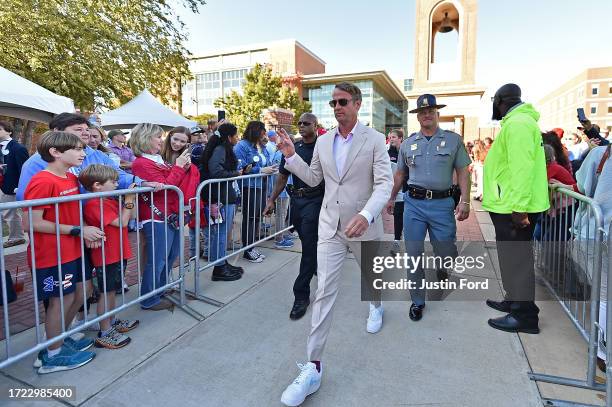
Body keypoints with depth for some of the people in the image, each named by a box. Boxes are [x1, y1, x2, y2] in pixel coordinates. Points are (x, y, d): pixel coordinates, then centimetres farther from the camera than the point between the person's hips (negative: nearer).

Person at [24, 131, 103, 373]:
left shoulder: (71, 178, 7)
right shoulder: (42, 182, -20)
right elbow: (32, 223, -23)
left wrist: (87, 231, -1)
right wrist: (78, 230, -21)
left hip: (71, 250, 9)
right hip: (51, 254, -9)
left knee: (78, 294, 17)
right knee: (61, 299, 4)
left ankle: (59, 338, 38)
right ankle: (52, 356, 23)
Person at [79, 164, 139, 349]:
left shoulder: (110, 201, 10)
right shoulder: (95, 205, -20)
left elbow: (127, 217, 18)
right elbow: (122, 222, -23)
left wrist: (130, 201, 6)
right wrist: (128, 202, -15)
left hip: (117, 254, 9)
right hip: (107, 256, -9)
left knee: (112, 290, 21)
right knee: (107, 292, 1)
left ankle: (112, 322, 38)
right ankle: (104, 334, 13)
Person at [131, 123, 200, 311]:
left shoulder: (157, 160, 14)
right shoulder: (141, 163, -12)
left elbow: (178, 181, 19)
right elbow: (164, 186, -19)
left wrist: (185, 167, 2)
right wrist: (178, 166, -11)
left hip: (171, 216, 9)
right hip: (157, 219, -9)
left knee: (171, 256, 19)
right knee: (157, 260, 0)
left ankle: (161, 289, 34)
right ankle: (150, 300, 14)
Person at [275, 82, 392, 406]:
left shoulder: (374, 139, -8)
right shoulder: (323, 141, 5)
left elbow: (384, 183, -15)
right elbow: (313, 179, 13)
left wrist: (366, 215, -32)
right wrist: (290, 156, -1)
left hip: (364, 225, -1)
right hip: (330, 226, 2)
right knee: (324, 290, -4)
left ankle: (376, 306, 60)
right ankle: (313, 366, 2)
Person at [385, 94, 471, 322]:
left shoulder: (453, 140, 4)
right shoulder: (408, 143, 10)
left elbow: (463, 172, 1)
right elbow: (400, 174, 18)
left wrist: (465, 201, -9)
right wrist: (391, 198, 20)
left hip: (442, 204, -1)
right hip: (413, 203, 2)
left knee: (447, 253, 5)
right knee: (413, 255, 3)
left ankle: (441, 267, 45)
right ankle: (417, 301, 19)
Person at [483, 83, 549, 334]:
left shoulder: (518, 123, -15)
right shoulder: (517, 122, 19)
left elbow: (522, 168, -24)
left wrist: (518, 207, -26)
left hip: (513, 209, -10)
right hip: (511, 207, 10)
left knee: (517, 260, -2)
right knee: (513, 259, 19)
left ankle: (524, 316, 9)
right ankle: (514, 302, 33)